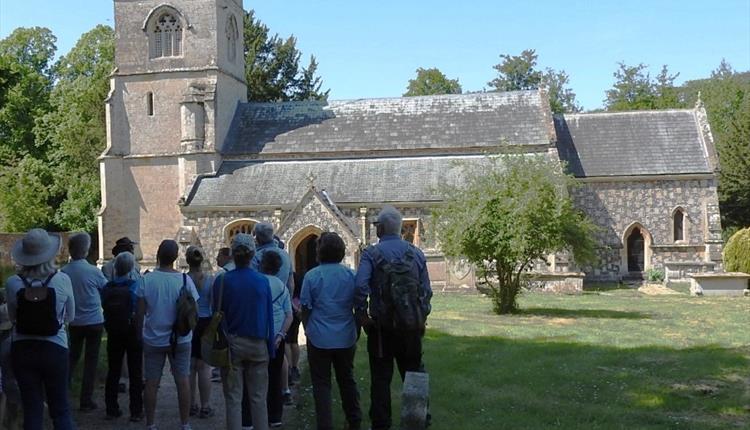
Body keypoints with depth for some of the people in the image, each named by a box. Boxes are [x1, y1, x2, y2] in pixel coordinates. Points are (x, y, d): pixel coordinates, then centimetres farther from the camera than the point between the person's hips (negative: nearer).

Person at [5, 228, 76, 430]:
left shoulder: (13, 283, -10)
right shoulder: (62, 280, -13)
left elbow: (12, 317, 6)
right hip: (55, 349, -1)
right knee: (61, 410, 12)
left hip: (22, 350, 1)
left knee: (32, 410, 12)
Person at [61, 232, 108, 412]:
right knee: (91, 361, 6)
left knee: (72, 357, 20)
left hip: (74, 323, 3)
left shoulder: (63, 272, -8)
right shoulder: (93, 271, -16)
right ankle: (86, 401, 9)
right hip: (94, 321, -3)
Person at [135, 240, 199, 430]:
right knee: (183, 381, 9)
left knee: (151, 382, 9)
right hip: (181, 340, 0)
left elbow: (140, 313, -5)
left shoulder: (146, 280, -9)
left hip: (153, 340, 0)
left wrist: (139, 334, 9)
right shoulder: (185, 280, -8)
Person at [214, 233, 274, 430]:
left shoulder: (222, 281, -8)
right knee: (258, 398, 10)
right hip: (257, 344, 1)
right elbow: (269, 317, 0)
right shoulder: (263, 281, -5)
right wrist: (270, 349, 7)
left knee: (233, 399, 7)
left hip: (232, 344, -1)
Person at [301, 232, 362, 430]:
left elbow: (305, 308, -3)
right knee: (347, 380, 18)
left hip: (319, 339, -3)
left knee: (322, 384, 6)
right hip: (346, 339, 3)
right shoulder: (351, 275, -1)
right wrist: (356, 334, 15)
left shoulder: (311, 276, -8)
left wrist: (308, 331, 12)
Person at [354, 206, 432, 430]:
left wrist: (362, 314, -10)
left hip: (382, 327, -3)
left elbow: (361, 286, -21)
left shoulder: (371, 254, -7)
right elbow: (426, 291, 4)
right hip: (412, 326, 3)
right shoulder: (417, 253, 4)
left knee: (381, 378, 7)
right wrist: (421, 317, 13)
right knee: (414, 374, 16)